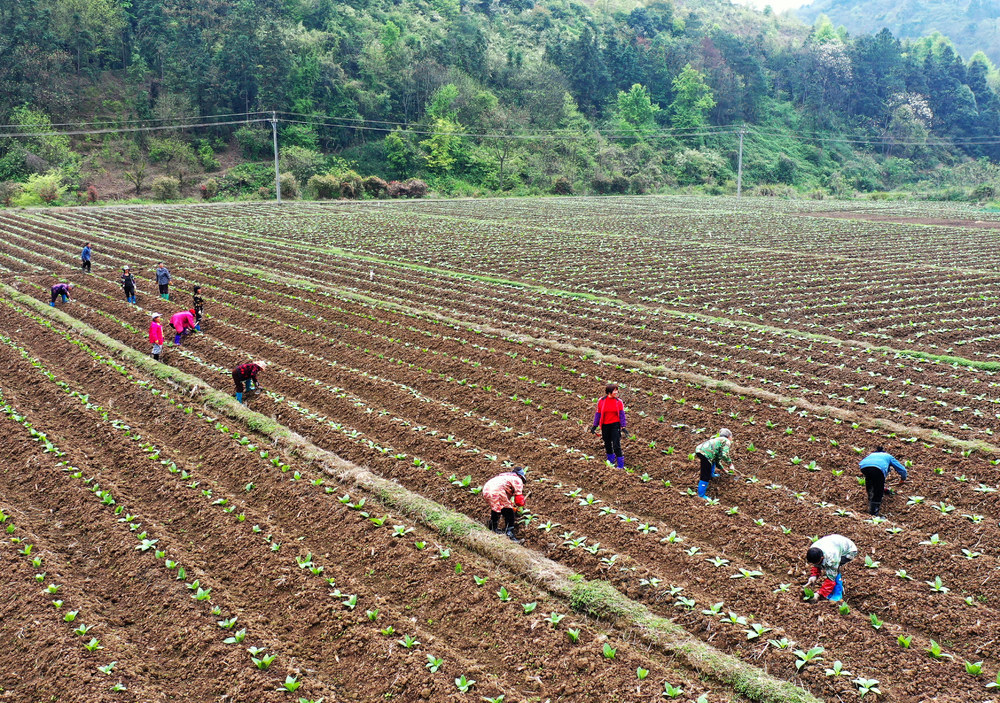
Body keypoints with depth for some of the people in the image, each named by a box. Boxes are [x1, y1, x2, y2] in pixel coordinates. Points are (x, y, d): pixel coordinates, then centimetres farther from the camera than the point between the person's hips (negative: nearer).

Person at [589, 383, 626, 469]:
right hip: (605, 426, 2)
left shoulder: (619, 401, -3)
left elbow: (621, 415, 0)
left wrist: (623, 427, -6)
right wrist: (594, 426, 7)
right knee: (607, 444, 14)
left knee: (616, 446, -7)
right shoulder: (601, 401, -2)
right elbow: (598, 414, 6)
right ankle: (611, 461, 36)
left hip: (615, 425, -2)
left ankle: (620, 465, 1)